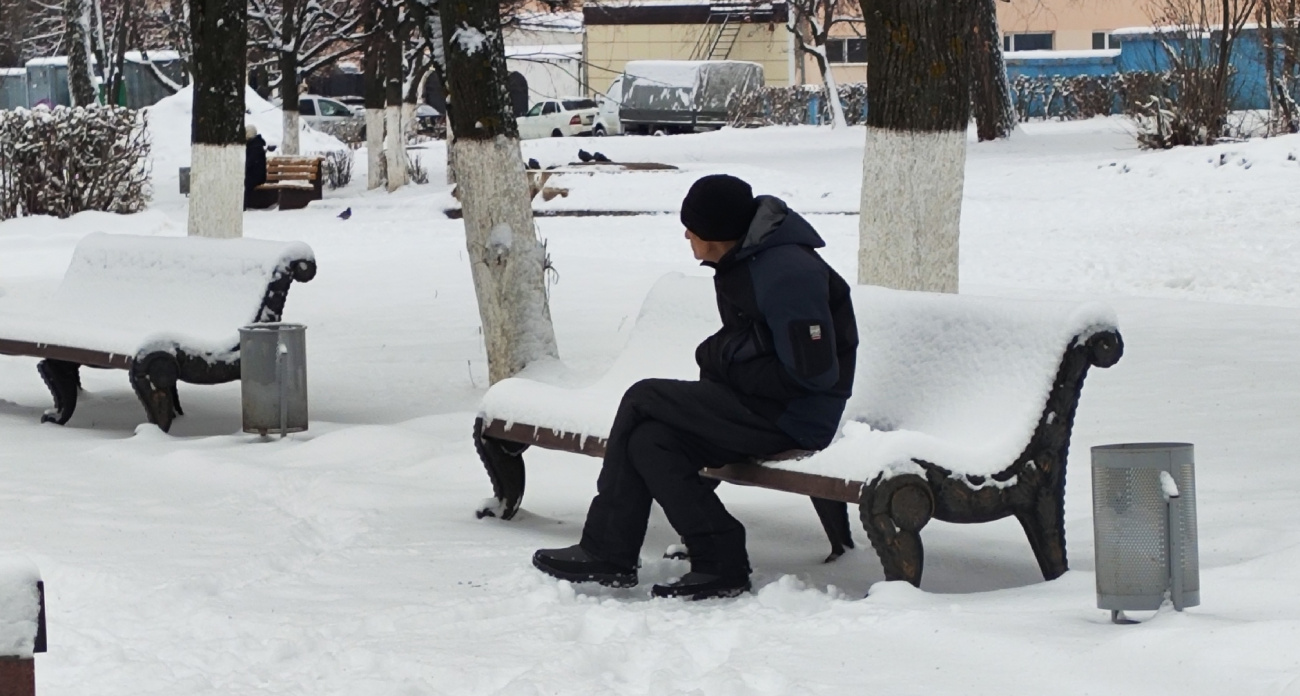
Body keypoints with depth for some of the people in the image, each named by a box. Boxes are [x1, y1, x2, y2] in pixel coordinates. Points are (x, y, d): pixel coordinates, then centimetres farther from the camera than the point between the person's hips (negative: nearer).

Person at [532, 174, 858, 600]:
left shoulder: (786, 273, -20)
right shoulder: (740, 263, 11)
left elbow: (813, 373, -21)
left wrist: (727, 365, -14)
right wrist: (719, 355, 0)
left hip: (795, 418, -10)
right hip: (761, 406, 10)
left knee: (643, 400, -13)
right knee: (649, 440, -10)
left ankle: (606, 551, -5)